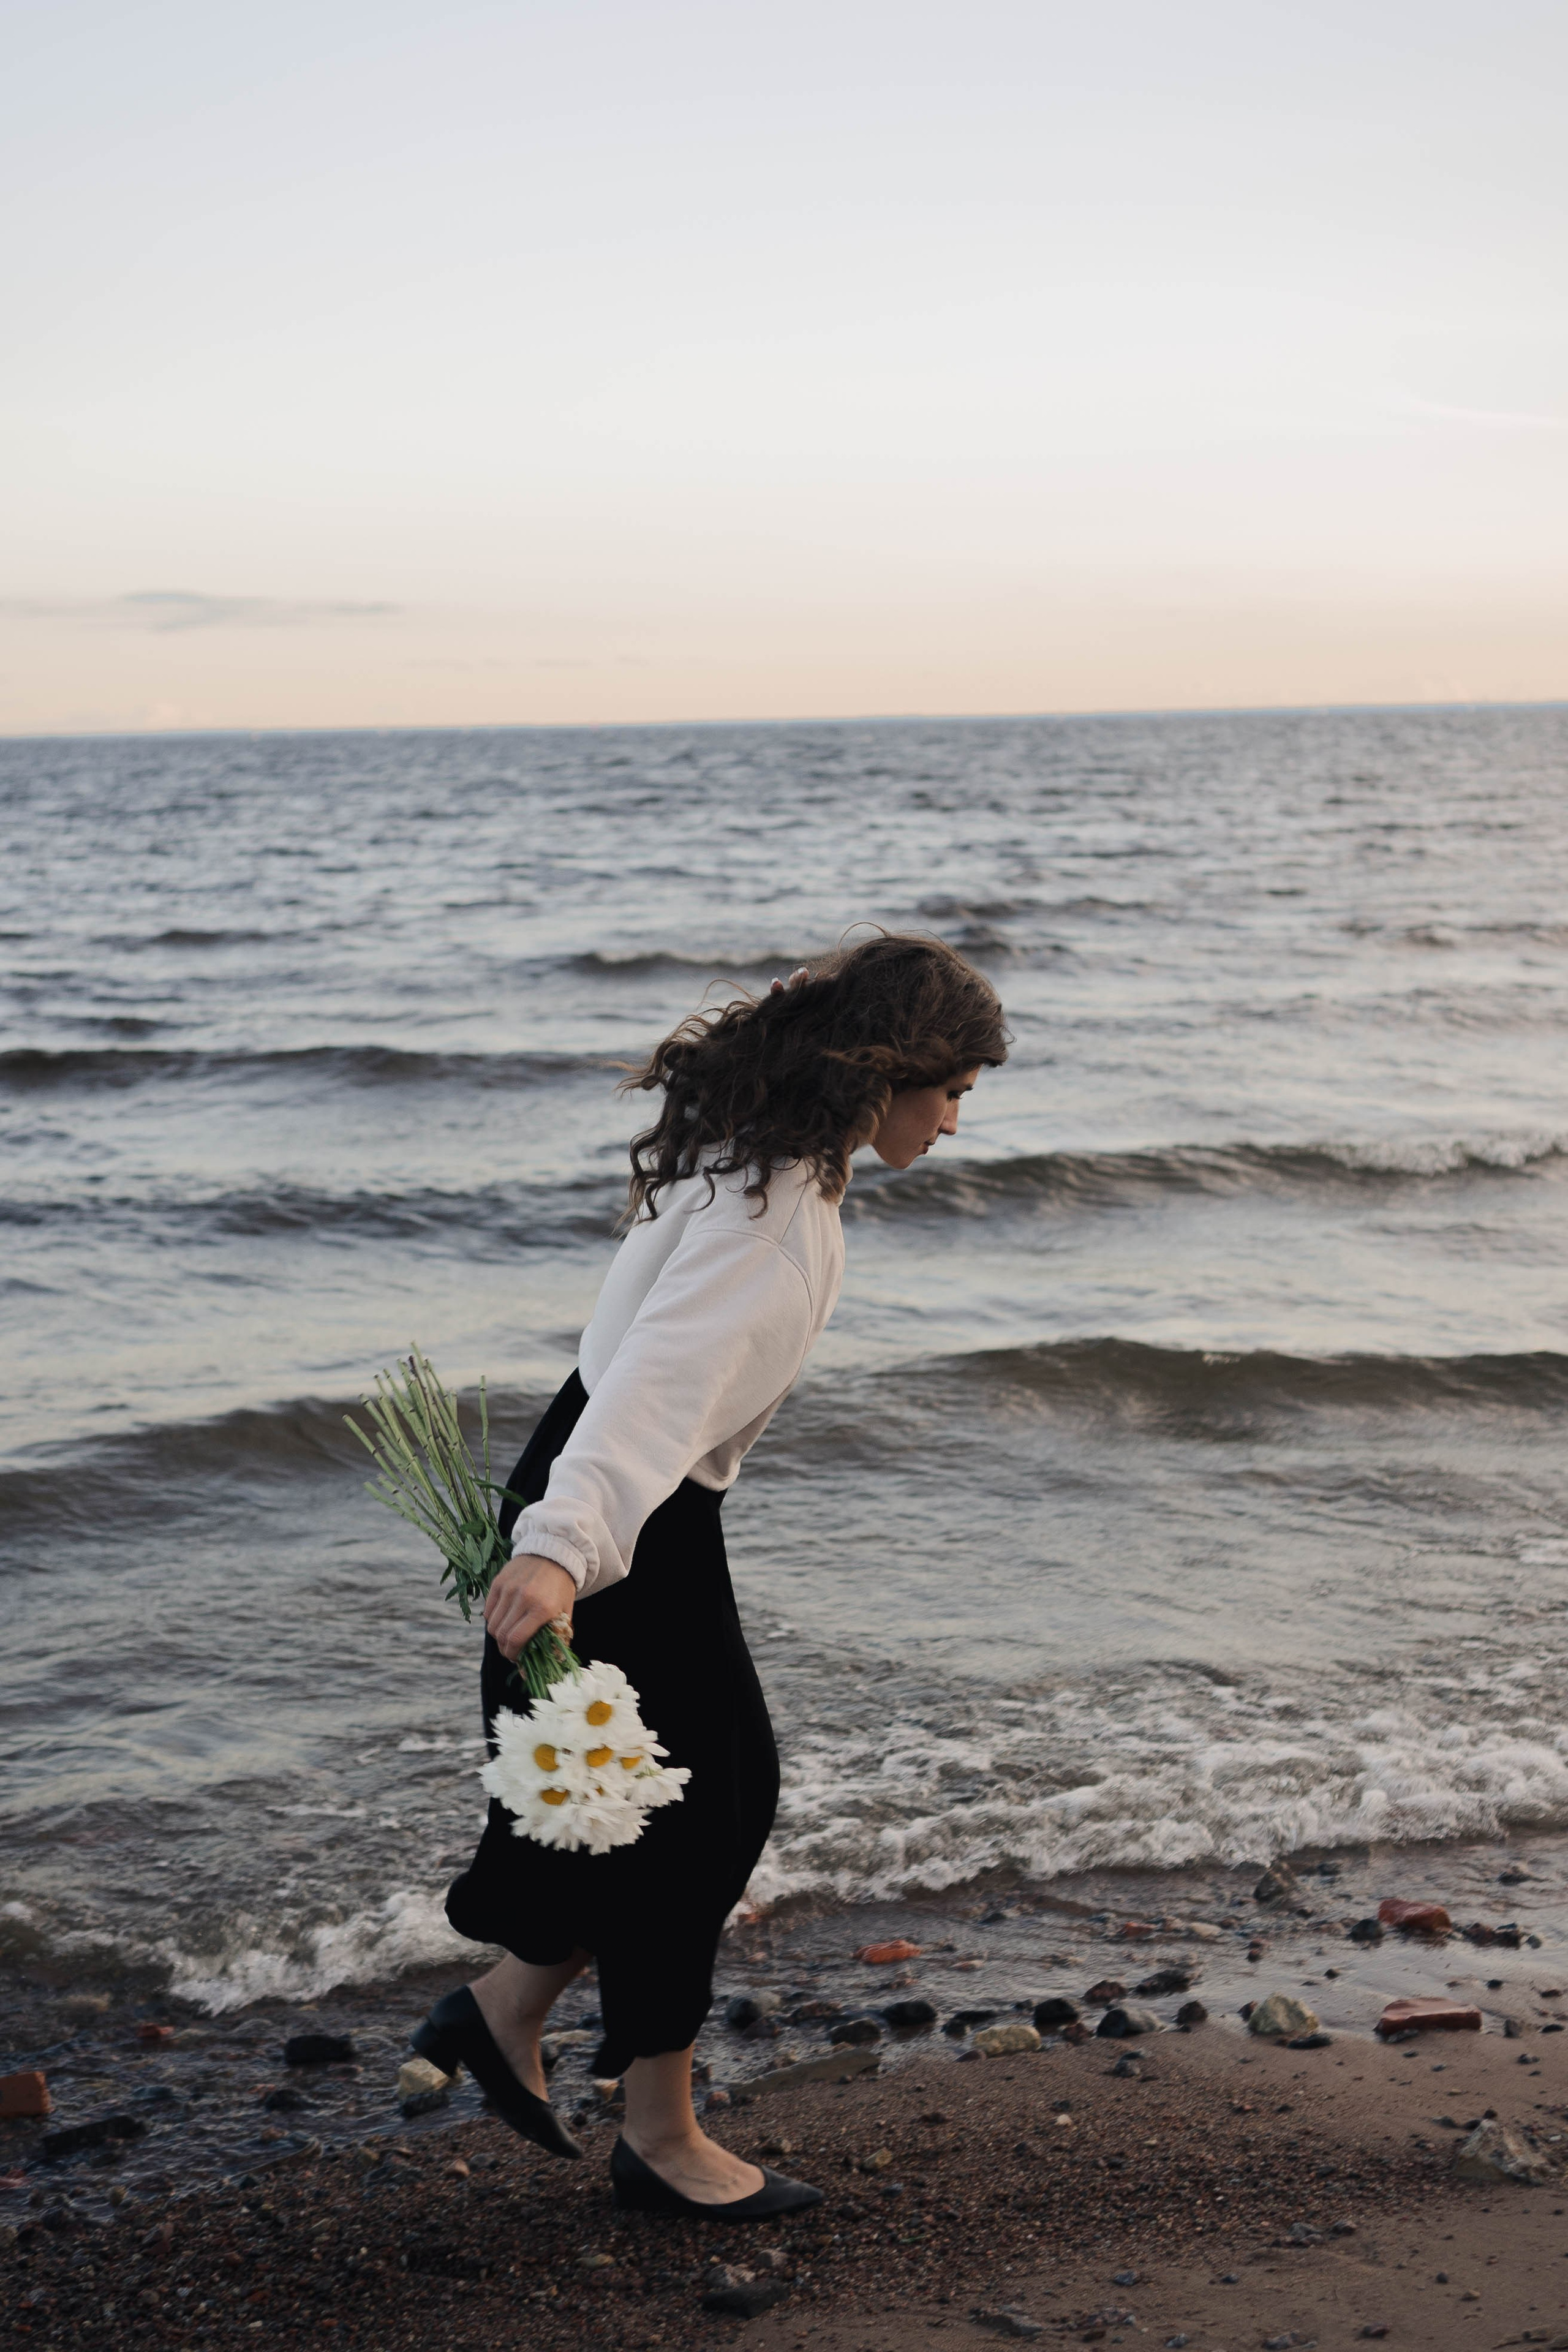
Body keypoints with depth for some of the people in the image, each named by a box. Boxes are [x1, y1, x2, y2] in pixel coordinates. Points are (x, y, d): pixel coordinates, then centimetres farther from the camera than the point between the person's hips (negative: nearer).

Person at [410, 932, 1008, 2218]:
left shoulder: (760, 1149, 5)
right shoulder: (776, 1214, -27)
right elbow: (663, 1375, -40)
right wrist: (561, 1545, -51)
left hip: (644, 1498, 10)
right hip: (624, 1519, -10)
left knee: (736, 1777, 18)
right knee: (680, 1814, 2)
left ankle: (502, 2010, 31)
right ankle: (662, 2138, 20)